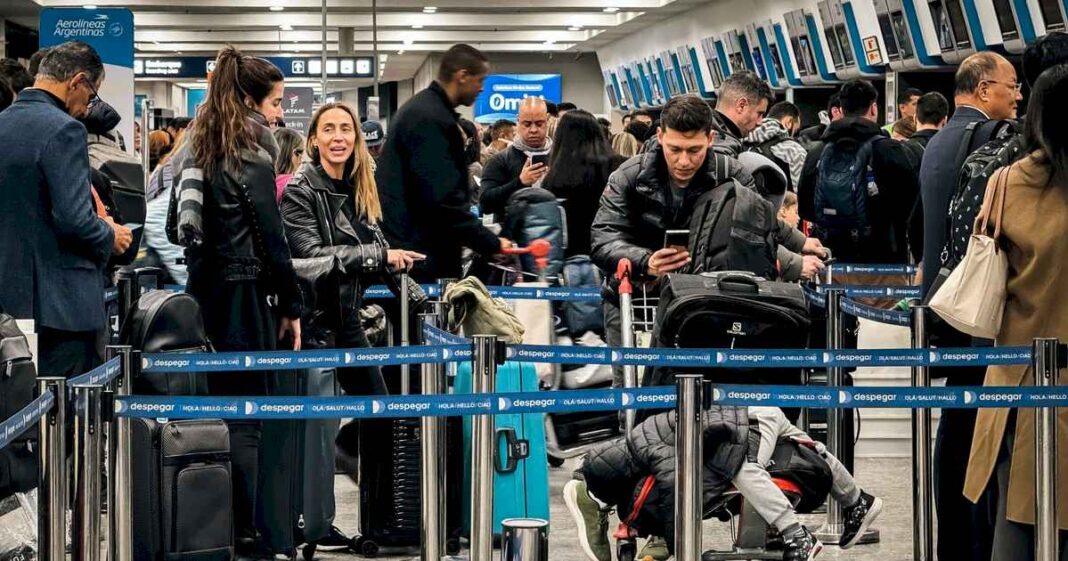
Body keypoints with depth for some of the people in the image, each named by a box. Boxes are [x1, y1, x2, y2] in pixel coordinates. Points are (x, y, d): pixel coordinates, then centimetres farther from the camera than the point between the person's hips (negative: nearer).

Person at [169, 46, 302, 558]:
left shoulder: (196, 149, 13)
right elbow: (270, 235, -12)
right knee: (248, 416, -4)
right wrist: (292, 306, -7)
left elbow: (181, 228, 15)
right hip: (245, 292, -7)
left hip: (203, 293, 7)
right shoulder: (252, 148, -10)